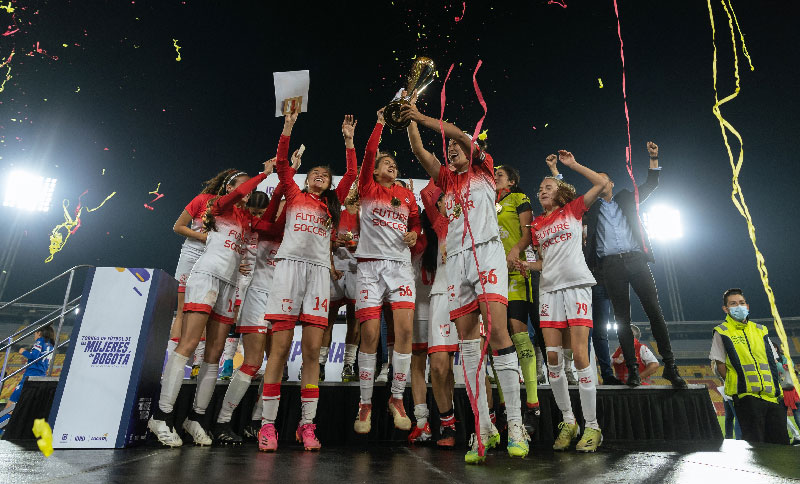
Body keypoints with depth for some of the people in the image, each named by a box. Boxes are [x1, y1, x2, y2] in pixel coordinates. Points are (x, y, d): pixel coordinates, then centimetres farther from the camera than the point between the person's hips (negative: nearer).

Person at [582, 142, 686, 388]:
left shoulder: (626, 199, 20)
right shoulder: (591, 209, 15)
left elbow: (651, 184, 19)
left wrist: (653, 158, 5)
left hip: (635, 259, 1)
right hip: (611, 264, -1)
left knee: (654, 310, -6)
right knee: (622, 317, -1)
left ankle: (670, 365, 2)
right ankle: (632, 369, 2)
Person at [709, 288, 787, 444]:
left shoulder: (760, 330, 17)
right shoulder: (722, 333, 2)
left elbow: (772, 361, 19)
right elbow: (720, 366, 1)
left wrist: (775, 384, 7)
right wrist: (738, 384, -4)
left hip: (772, 396, 5)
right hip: (747, 396, -5)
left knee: (781, 443, 4)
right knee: (754, 444, -5)